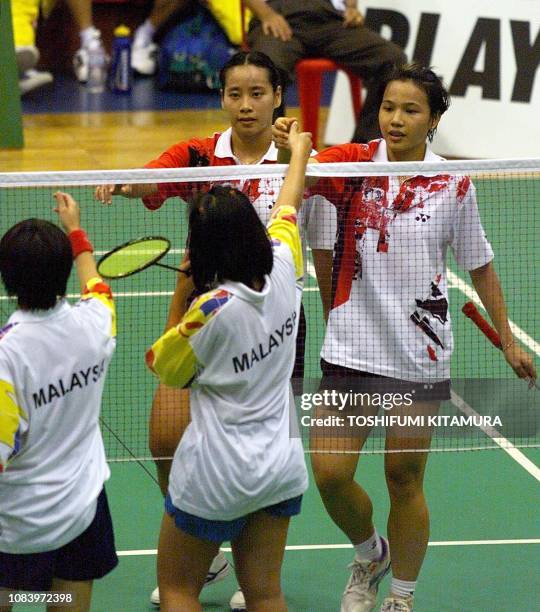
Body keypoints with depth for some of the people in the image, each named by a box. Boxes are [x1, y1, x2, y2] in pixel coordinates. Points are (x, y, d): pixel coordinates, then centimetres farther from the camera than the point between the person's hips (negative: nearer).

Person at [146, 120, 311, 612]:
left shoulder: (210, 311, -22)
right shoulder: (282, 269, -8)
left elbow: (163, 369, -2)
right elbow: (288, 205, 15)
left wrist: (179, 298, -1)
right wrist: (299, 150, 33)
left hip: (216, 477, -6)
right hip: (282, 467, 6)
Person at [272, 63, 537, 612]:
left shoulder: (453, 185, -4)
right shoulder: (354, 164, -4)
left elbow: (480, 267, 7)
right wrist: (289, 145, -47)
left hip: (418, 357, -1)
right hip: (350, 352, 1)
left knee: (404, 478, 7)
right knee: (329, 474, -2)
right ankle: (370, 555, 30)